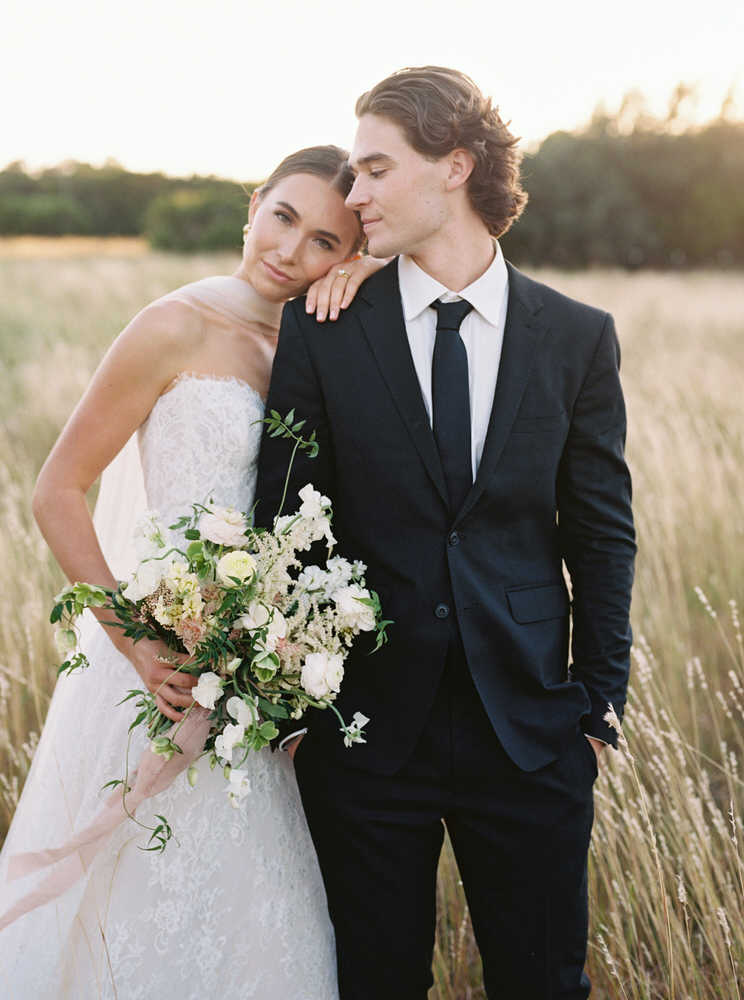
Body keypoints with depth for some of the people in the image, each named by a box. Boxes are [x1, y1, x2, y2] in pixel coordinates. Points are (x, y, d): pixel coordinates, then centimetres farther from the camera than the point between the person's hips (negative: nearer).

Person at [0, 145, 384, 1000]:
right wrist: (134, 641, -19)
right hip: (170, 661, -6)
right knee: (158, 903, 9)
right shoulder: (180, 327, -13)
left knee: (246, 906, 19)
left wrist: (365, 275, -8)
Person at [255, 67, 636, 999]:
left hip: (530, 730, 1)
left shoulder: (577, 338, 0)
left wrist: (598, 705, 3)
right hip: (365, 727, 0)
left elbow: (601, 532, 5)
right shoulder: (319, 330, -2)